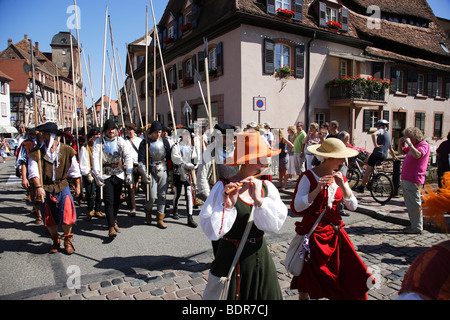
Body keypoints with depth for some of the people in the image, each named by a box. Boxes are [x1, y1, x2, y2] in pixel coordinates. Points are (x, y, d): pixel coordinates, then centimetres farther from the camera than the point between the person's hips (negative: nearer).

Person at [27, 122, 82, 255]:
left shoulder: (67, 151, -3)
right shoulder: (36, 152, -3)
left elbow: (75, 170, 7)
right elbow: (33, 172, -11)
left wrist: (78, 186, 8)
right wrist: (38, 187, -25)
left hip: (62, 186, -1)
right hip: (45, 188, 1)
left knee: (67, 214, -9)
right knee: (49, 218, 9)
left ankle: (67, 241, 14)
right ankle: (55, 241, 32)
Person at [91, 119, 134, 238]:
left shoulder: (121, 141, 6)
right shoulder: (99, 142, 2)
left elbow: (128, 157, 1)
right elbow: (95, 158, -6)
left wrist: (129, 173, -7)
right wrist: (97, 174, -17)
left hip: (119, 174, 2)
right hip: (106, 175, -2)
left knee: (117, 199, 11)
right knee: (109, 200, -9)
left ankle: (114, 220, 32)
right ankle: (111, 227, -10)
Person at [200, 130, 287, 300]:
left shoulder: (266, 187, -1)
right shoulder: (223, 187, -16)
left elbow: (277, 223, -12)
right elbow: (211, 231, -21)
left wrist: (259, 200, -25)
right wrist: (227, 206, -34)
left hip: (260, 258, 5)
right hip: (231, 261, -4)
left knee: (266, 294, 18)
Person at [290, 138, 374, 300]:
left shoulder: (339, 177, 6)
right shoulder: (308, 177, -12)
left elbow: (353, 206, 0)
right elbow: (297, 207, -20)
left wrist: (342, 185, -14)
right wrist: (318, 189, -27)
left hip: (335, 232, 5)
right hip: (313, 233, -5)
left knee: (351, 276, 5)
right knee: (308, 280, 8)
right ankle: (303, 297, 33)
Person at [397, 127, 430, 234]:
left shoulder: (424, 145, -11)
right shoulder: (412, 145, 16)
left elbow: (417, 155, -31)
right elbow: (400, 152, 27)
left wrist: (409, 143, -23)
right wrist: (401, 143, 9)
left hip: (413, 181, -10)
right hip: (406, 179, 10)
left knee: (414, 205, -4)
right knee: (409, 205, 16)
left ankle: (417, 228, 4)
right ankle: (413, 225, 27)